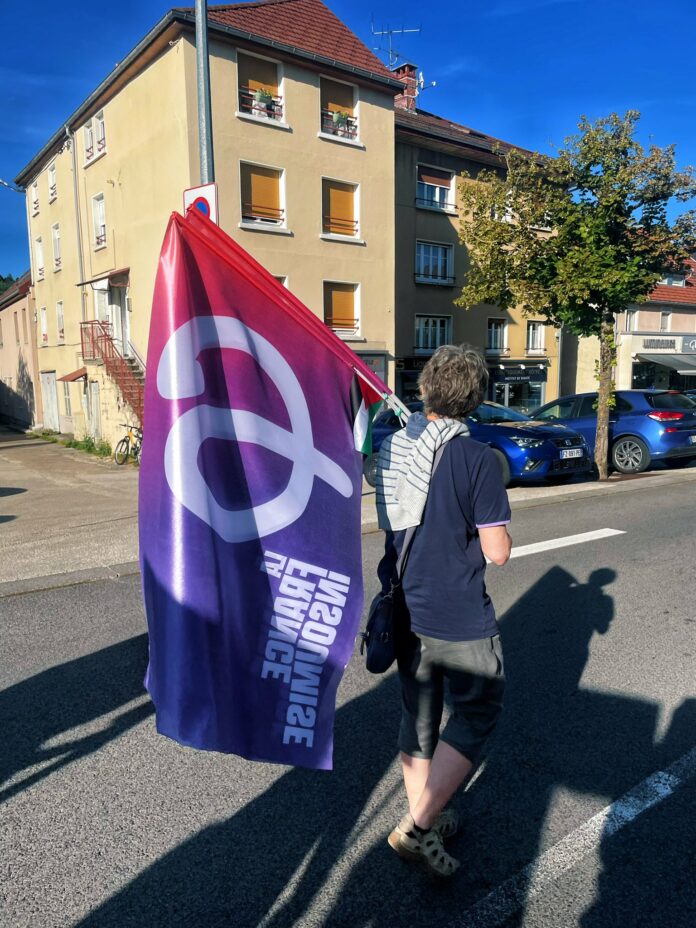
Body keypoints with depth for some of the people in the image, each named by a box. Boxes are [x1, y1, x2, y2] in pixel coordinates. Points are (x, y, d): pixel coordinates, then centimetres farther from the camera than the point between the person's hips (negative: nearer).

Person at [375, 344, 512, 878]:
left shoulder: (391, 448, 0)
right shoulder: (476, 458, -18)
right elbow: (497, 552, -15)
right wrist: (498, 526, 4)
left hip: (405, 610, 6)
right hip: (460, 619, -6)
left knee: (419, 716, 20)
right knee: (476, 715, 14)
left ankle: (425, 819, 37)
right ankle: (418, 826, 14)